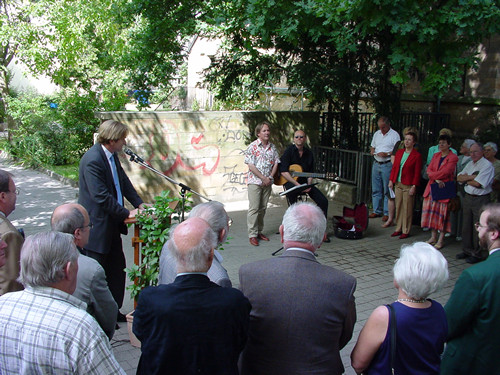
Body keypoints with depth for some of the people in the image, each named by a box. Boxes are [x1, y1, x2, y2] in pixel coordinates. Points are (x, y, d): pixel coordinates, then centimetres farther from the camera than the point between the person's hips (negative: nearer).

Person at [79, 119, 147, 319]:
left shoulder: (112, 155, 5)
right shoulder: (92, 160, -23)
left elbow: (123, 181, 14)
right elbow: (101, 197, -25)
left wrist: (139, 203, 3)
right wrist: (127, 213, -19)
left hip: (112, 224, 10)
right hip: (97, 226, -9)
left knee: (117, 267, 15)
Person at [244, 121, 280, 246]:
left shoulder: (272, 147, 9)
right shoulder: (253, 146, -7)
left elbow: (276, 163, 11)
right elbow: (251, 166, -13)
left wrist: (270, 177, -3)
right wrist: (263, 178, -14)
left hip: (267, 182, 5)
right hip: (255, 181, -5)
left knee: (263, 208, 10)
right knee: (254, 208, -6)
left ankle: (259, 231, 20)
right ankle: (252, 234, -2)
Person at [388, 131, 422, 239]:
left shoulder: (417, 155, -6)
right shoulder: (399, 152, 10)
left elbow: (417, 173, -8)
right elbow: (394, 167, 14)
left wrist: (414, 186, -12)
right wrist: (391, 180, 7)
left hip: (408, 185, -5)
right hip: (398, 184, 5)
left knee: (407, 209, 0)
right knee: (398, 207, 10)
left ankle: (406, 231, 9)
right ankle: (398, 229, 20)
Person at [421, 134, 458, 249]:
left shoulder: (453, 158, -5)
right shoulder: (436, 155, 14)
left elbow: (445, 172, -15)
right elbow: (429, 170, 4)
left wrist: (432, 175, -6)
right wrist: (437, 179, -12)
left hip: (444, 188, -6)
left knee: (443, 213, -3)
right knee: (431, 211, 7)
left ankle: (441, 240, 4)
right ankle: (433, 237, 18)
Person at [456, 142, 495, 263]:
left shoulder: (487, 165, -11)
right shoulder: (470, 164, 14)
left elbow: (477, 183, -20)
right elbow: (459, 178, 7)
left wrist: (466, 179, -3)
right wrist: (471, 177, -9)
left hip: (481, 200, -7)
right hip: (468, 198, 7)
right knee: (466, 225, 12)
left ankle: (477, 254, 6)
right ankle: (467, 250, 23)